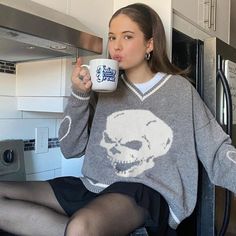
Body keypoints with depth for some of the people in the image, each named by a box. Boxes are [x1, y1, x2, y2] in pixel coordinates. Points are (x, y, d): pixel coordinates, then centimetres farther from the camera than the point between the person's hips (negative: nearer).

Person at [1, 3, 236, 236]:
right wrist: (79, 95, -7)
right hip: (94, 188, 6)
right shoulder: (105, 88, 9)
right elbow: (70, 148, 6)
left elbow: (216, 151, 1)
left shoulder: (180, 90, 3)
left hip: (147, 192, -5)